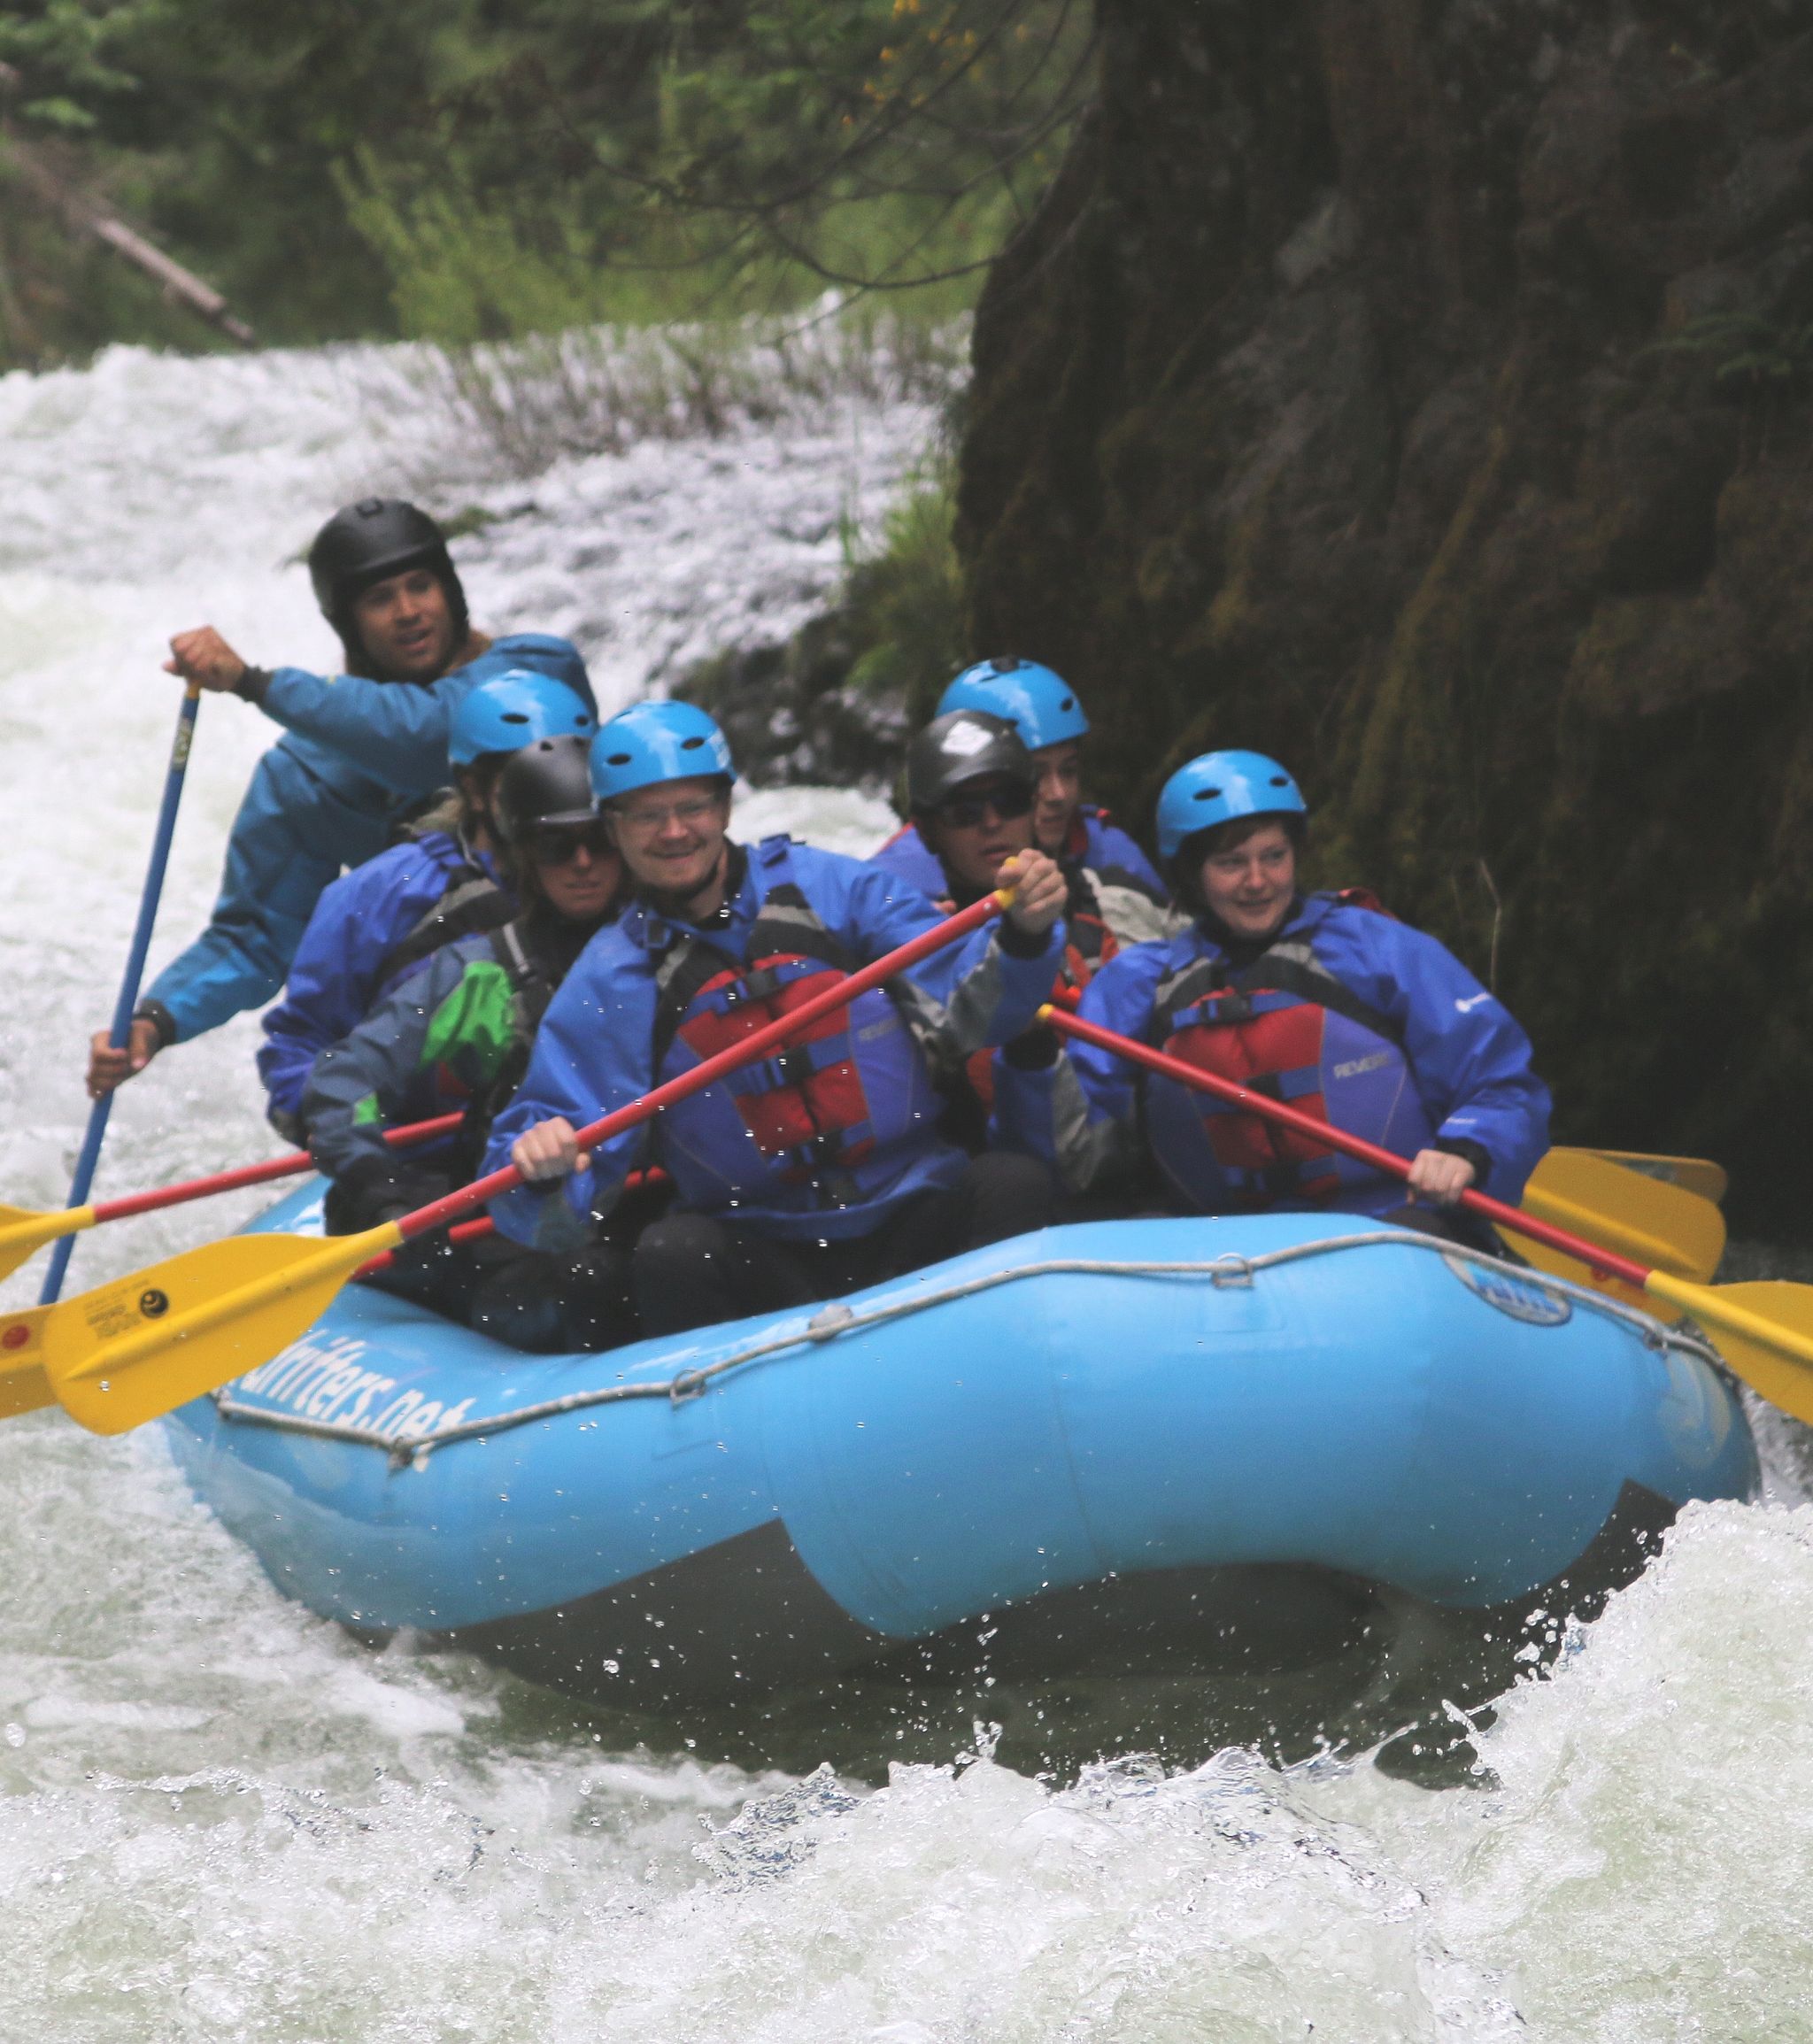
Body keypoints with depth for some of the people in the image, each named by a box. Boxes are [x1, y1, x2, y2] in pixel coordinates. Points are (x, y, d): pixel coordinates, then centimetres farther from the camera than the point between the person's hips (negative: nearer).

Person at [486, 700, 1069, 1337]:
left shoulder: (828, 888, 4)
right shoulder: (608, 984, 3)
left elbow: (965, 1010, -2)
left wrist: (1023, 936, -22)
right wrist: (542, 1168, -26)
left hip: (916, 1223, 1)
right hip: (757, 1255, -1)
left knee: (1012, 1182, -25)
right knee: (670, 1255, -29)